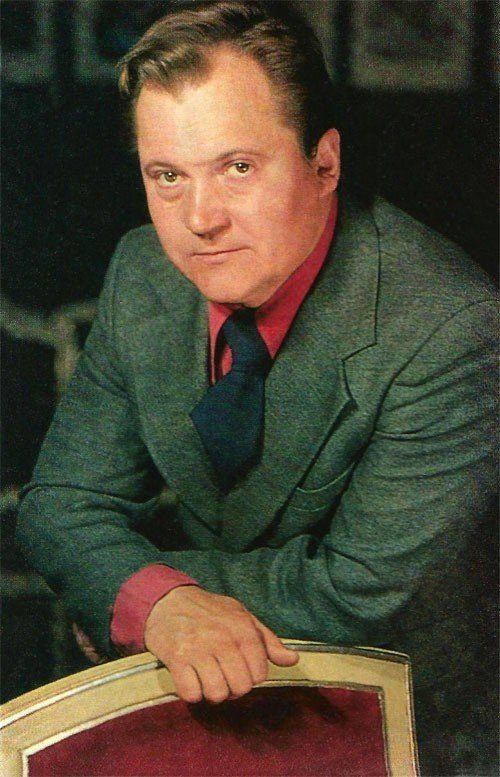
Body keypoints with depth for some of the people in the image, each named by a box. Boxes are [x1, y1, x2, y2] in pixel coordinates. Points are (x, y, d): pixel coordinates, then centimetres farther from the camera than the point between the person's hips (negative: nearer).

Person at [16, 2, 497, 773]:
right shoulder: (143, 274, -5)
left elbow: (360, 594, -21)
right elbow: (63, 503, -2)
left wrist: (116, 583, -14)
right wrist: (156, 599, -24)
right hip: (199, 683, 4)